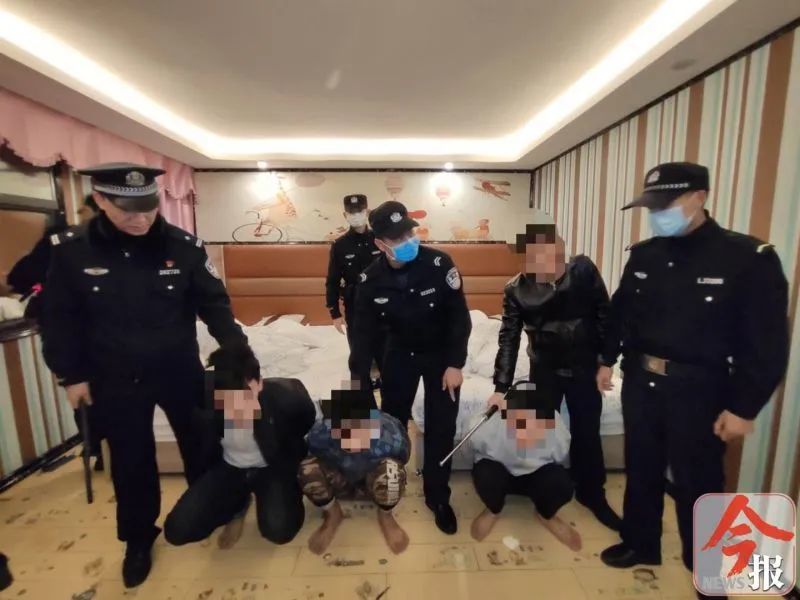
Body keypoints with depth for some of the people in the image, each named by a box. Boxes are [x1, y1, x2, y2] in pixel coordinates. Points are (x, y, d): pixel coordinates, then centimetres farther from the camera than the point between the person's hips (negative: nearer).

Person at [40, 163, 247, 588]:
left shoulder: (184, 247, -13)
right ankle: (138, 538, 43)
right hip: (114, 381, 1)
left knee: (200, 448, 16)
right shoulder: (70, 250, -9)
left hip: (180, 373, 0)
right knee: (130, 461, 18)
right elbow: (59, 317, 1)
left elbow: (214, 303, -8)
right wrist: (71, 374, 2)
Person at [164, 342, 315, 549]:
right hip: (229, 468, 3)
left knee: (279, 531, -25)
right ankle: (238, 504, 17)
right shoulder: (204, 405, -24)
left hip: (275, 468, -3)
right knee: (176, 530, -10)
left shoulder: (286, 397, -33)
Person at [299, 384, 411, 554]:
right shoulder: (319, 435, -33)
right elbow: (317, 456, -7)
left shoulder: (388, 433, -37)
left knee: (391, 469, -38)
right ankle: (332, 515, 3)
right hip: (340, 479, 1)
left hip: (375, 480, -1)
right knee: (307, 469, -31)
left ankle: (385, 516, 0)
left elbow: (402, 457, -12)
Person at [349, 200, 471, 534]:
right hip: (400, 352, 2)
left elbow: (459, 317, -17)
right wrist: (359, 383, -14)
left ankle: (437, 496, 25)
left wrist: (455, 363, -18)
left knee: (441, 427, 3)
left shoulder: (439, 264, -25)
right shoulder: (371, 280, -18)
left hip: (440, 353, -1)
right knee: (391, 420, 13)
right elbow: (365, 333, -12)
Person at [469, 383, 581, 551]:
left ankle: (546, 515, 9)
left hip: (537, 475, 2)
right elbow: (475, 444, -12)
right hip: (500, 472, -1)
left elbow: (559, 455, -6)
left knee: (562, 484, -31)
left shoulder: (556, 426, -31)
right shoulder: (486, 425, -37)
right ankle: (493, 511, 4)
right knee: (485, 474, -37)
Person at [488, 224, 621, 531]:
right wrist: (501, 387, -14)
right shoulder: (516, 290, -14)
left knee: (587, 432, 11)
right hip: (544, 369, 0)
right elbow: (509, 338, -12)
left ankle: (592, 494, 35)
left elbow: (604, 315, -3)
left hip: (584, 367, 0)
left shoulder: (584, 270, -13)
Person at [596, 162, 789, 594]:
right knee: (642, 470, 19)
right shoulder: (643, 255, 3)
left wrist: (744, 407, -11)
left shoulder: (749, 258, -11)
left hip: (699, 391, -4)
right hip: (640, 381, 4)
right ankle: (640, 544, 41)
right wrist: (607, 359, 12)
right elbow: (621, 311, 13)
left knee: (698, 485, 12)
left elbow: (767, 342, -10)